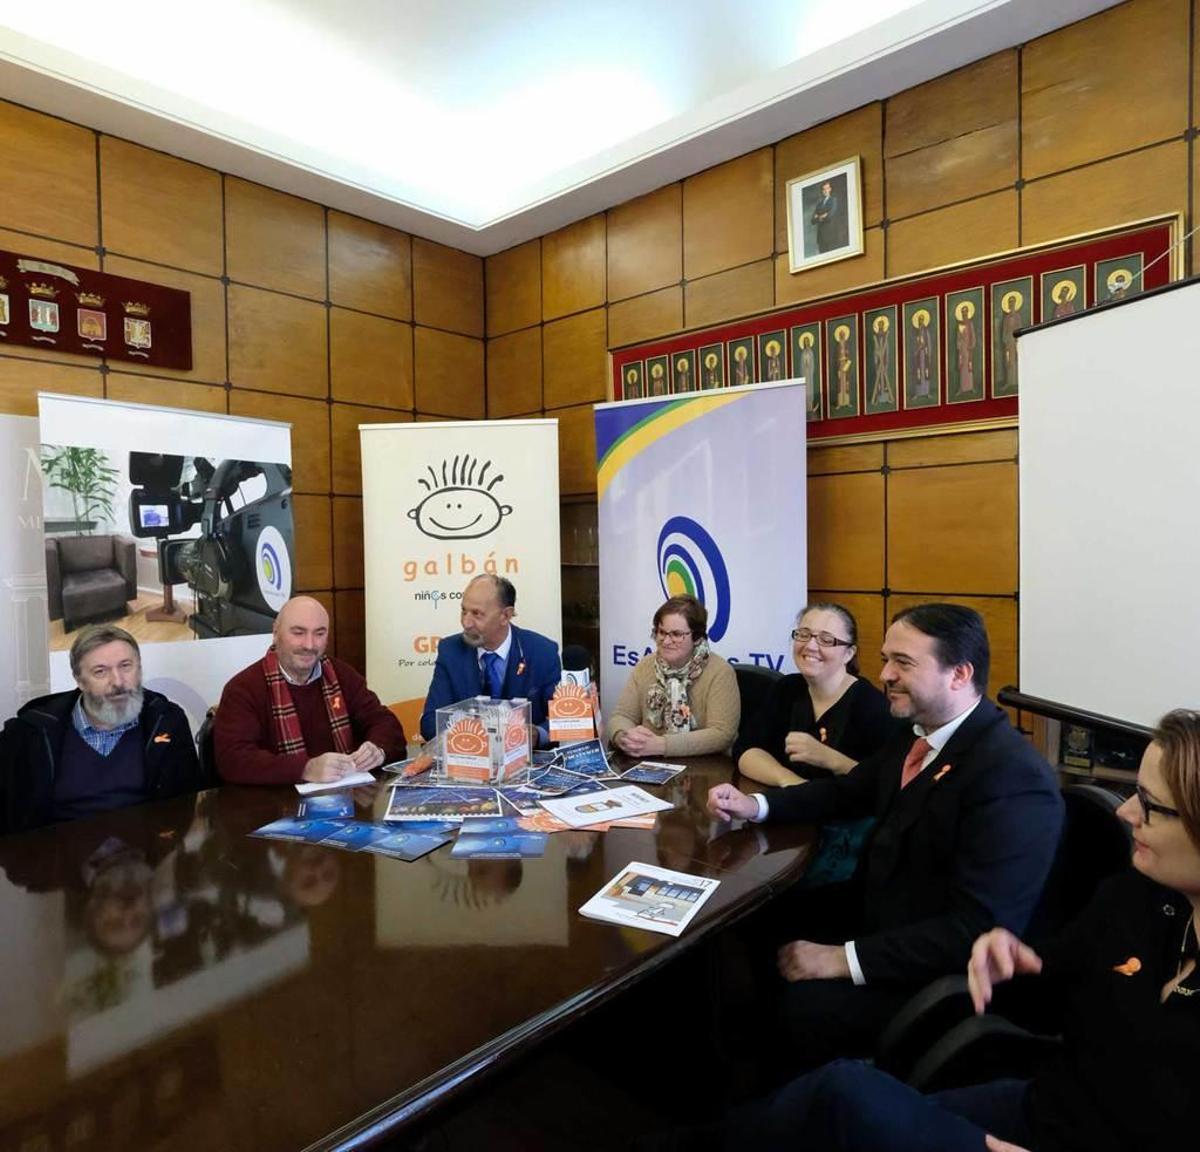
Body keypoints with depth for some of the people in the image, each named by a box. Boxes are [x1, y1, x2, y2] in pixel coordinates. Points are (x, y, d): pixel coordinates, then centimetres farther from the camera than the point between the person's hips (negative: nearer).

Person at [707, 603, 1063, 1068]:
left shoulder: (1012, 777, -27)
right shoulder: (916, 732, -1)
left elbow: (979, 929, -29)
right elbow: (849, 790, 15)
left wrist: (847, 959, -28)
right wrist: (756, 804, 1)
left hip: (937, 965, -8)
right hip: (875, 907, 9)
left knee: (806, 1004, -24)